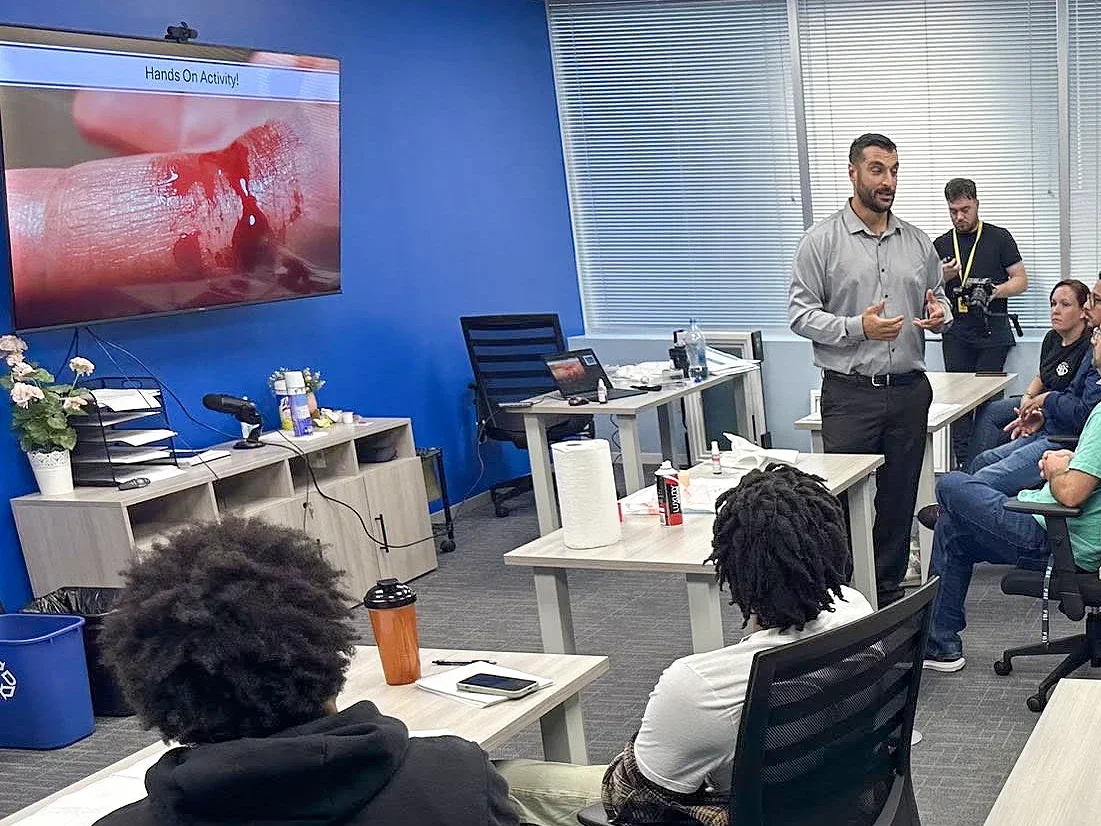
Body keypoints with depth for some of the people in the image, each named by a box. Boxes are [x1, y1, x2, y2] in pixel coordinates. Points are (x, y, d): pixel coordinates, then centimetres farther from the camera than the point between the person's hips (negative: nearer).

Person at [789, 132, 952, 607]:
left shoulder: (917, 242, 11)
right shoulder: (822, 240, -3)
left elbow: (939, 304, 19)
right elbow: (800, 313, -6)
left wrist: (939, 316, -5)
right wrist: (857, 327, -20)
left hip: (909, 390, 5)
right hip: (850, 393, -4)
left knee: (899, 498, 11)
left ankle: (889, 594, 23)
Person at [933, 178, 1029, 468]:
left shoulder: (999, 238, 5)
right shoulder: (941, 245, 13)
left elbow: (1021, 281, 4)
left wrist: (995, 291, -15)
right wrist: (944, 277, -6)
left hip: (992, 331, -3)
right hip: (956, 332, 3)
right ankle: (963, 463, 3)